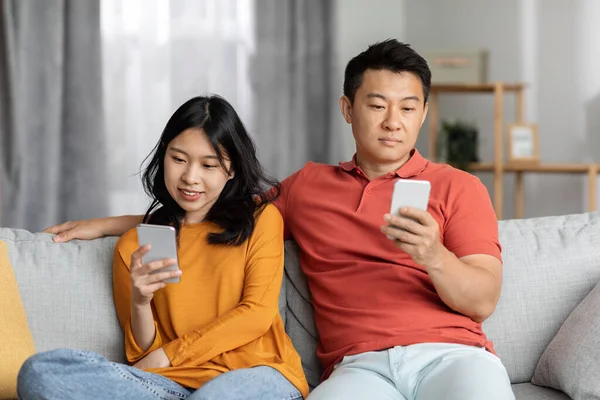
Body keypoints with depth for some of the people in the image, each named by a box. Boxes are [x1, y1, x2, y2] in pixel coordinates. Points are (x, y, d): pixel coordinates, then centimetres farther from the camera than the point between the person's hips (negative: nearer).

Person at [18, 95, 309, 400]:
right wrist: (139, 303, -11)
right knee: (39, 372, -24)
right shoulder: (133, 245, 15)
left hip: (257, 374, -4)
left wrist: (166, 355, -3)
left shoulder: (261, 218, 12)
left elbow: (257, 313, 0)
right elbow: (144, 355, 11)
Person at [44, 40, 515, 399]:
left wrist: (433, 256, -18)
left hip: (449, 354, -1)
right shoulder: (308, 186, 23)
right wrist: (111, 224, 34)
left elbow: (483, 300, 4)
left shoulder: (459, 187, 13)